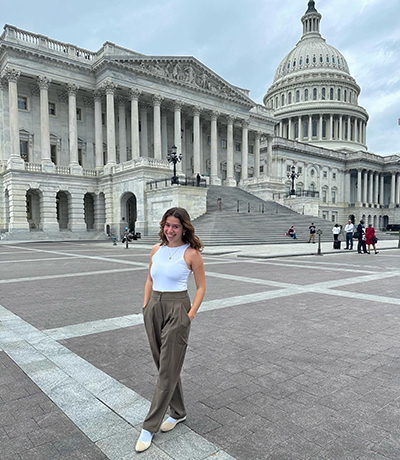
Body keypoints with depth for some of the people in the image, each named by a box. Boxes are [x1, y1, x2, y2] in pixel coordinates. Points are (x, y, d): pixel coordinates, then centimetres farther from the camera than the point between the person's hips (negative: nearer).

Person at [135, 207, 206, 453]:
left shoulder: (191, 253, -10)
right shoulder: (156, 250, 6)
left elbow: (201, 286, -5)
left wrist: (190, 315, -10)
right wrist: (146, 307, 8)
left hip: (177, 310, -6)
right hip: (154, 308, 6)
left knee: (168, 369, 2)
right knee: (163, 365, 15)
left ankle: (150, 426, 15)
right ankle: (178, 412, 34)